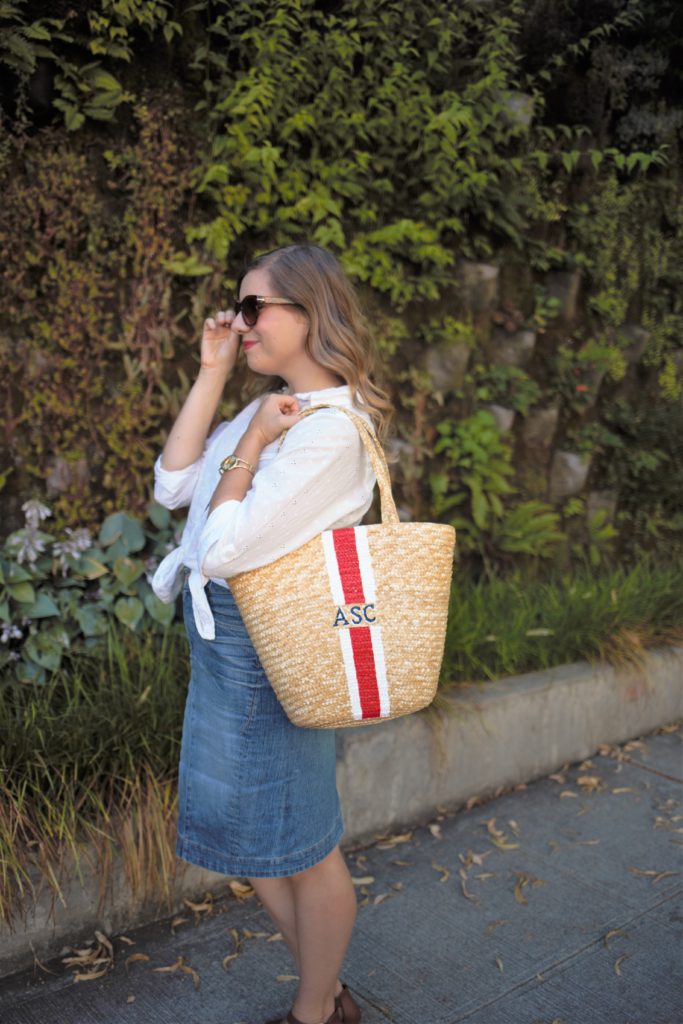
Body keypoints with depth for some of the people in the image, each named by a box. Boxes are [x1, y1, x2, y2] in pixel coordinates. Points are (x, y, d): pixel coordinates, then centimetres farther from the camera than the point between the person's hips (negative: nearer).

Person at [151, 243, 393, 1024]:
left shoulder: (329, 430, -21)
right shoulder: (274, 407, 8)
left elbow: (225, 551, -24)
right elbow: (173, 485, 3)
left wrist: (250, 445, -15)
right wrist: (211, 375, 0)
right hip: (223, 638, 10)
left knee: (297, 847, 10)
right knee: (252, 839, 21)